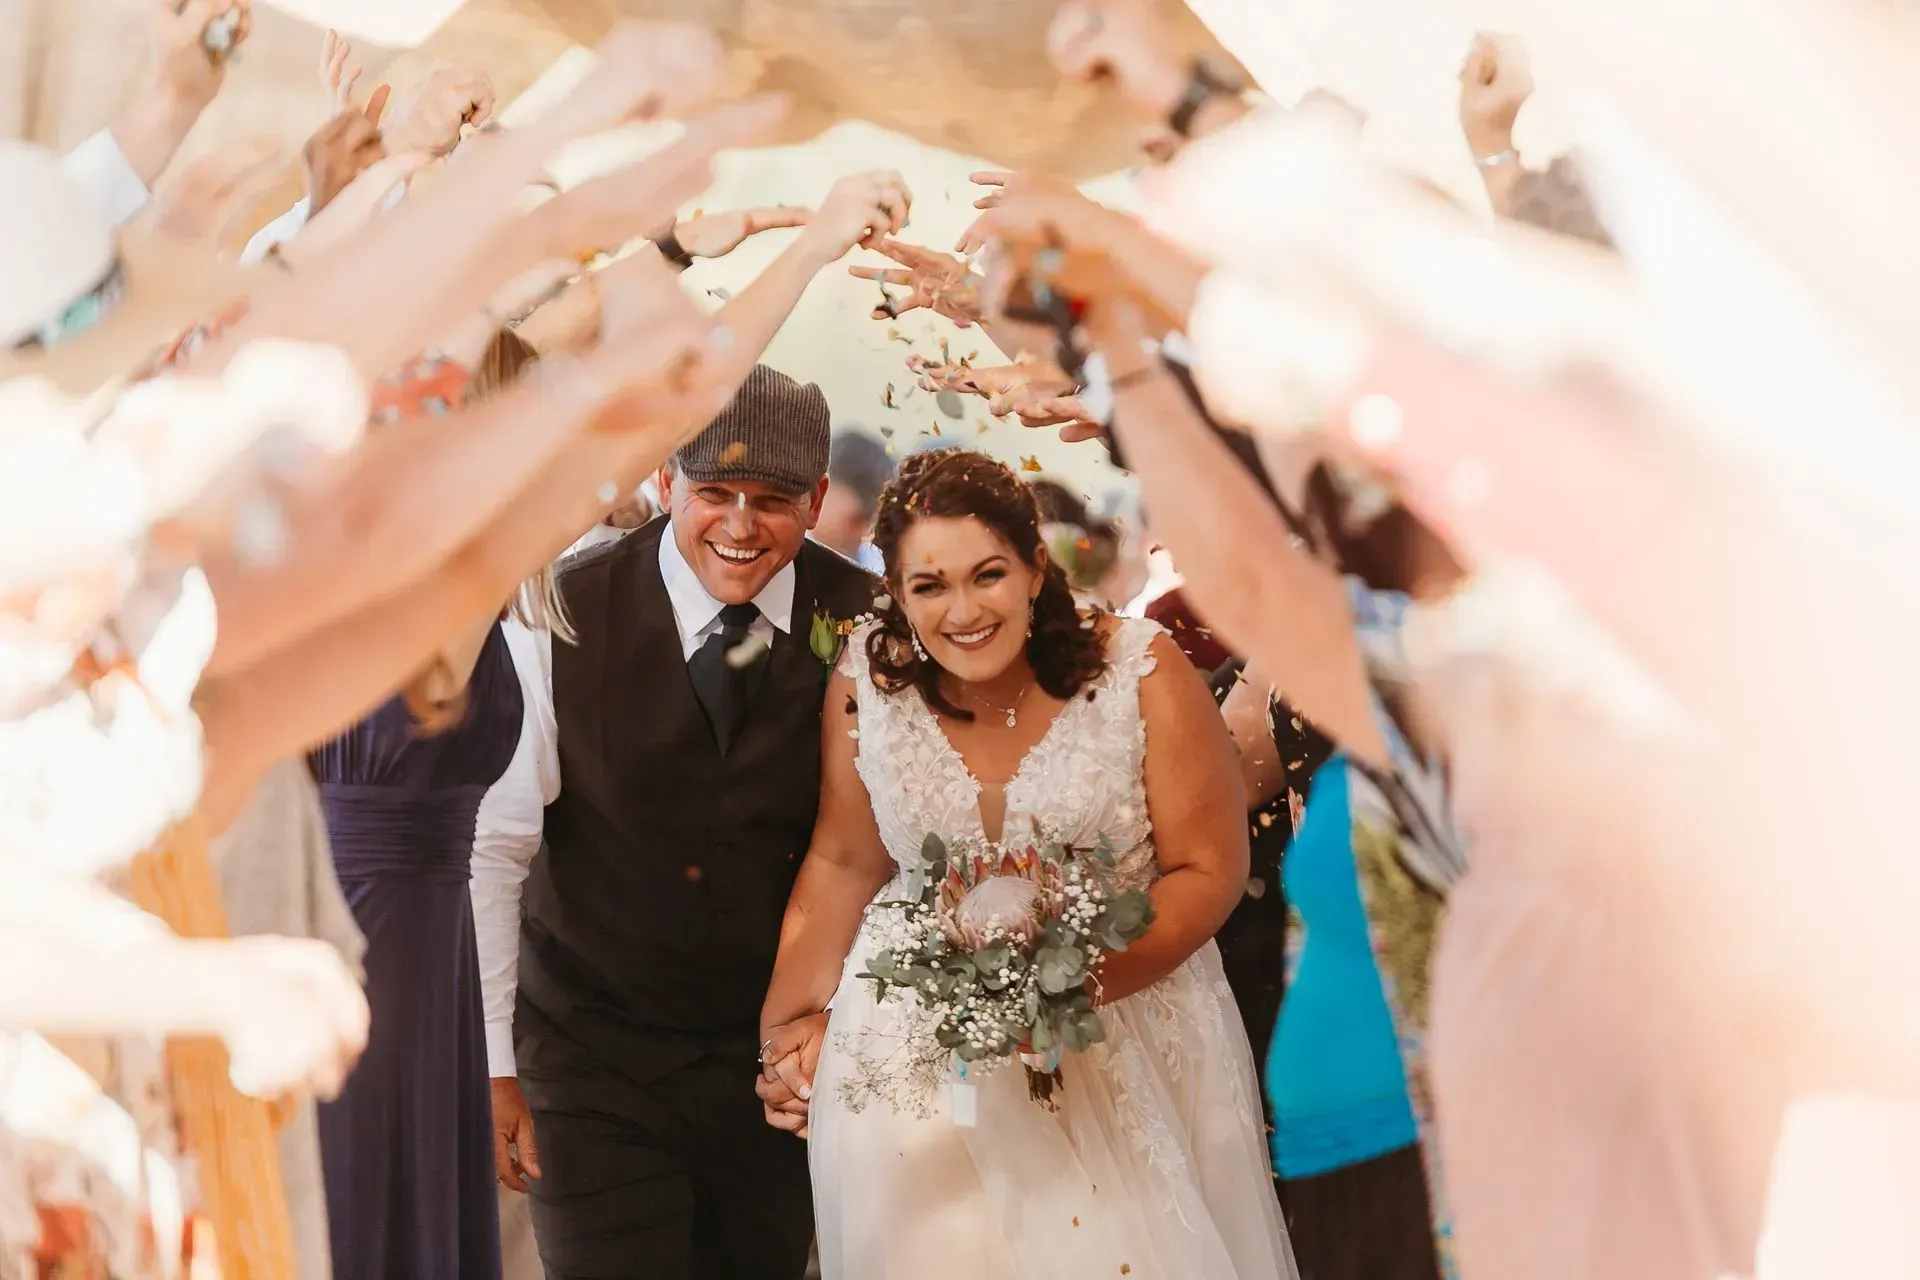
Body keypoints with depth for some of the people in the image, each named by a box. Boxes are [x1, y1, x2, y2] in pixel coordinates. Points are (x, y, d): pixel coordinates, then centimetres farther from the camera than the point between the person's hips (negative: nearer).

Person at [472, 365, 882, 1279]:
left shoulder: (867, 628, -8)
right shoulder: (561, 624, -14)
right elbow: (493, 851, -9)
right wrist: (491, 1065, -9)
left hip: (783, 1059, 3)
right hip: (594, 1057, -2)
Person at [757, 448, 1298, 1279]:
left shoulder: (1141, 674, -15)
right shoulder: (866, 686, -8)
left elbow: (1209, 870, -11)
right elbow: (843, 865, 4)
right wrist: (795, 1022, -5)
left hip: (1129, 1032, -1)